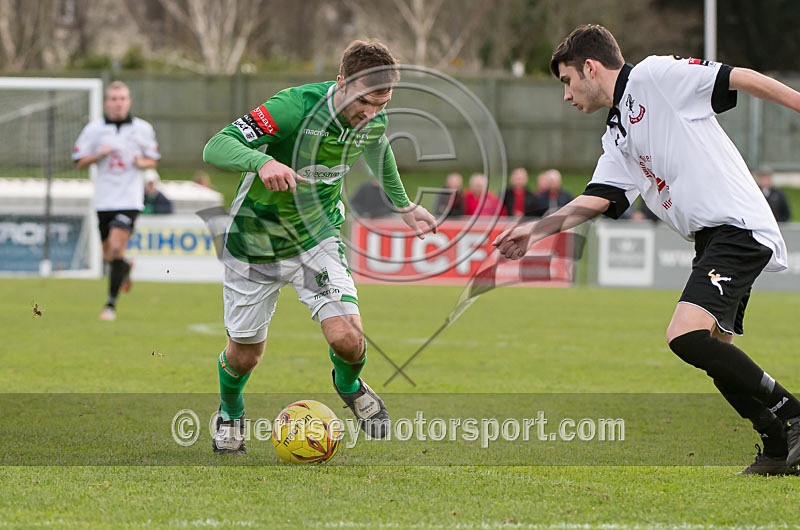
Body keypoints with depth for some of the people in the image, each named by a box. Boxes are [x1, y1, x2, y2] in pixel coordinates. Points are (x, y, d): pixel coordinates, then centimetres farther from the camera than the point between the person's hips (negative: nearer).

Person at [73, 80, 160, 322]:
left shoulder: (143, 129, 2)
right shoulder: (94, 129, 2)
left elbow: (153, 160, 12)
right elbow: (79, 162, 5)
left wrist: (143, 163, -10)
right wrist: (99, 154, -13)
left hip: (129, 199, -2)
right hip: (104, 200, 2)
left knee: (117, 248, -17)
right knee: (108, 256, 10)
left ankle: (111, 304, -10)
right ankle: (125, 269, 47)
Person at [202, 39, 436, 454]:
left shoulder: (374, 119, -12)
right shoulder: (294, 107, -30)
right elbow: (216, 147, -35)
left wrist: (403, 205, 25)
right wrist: (262, 161, -54)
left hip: (318, 238, 3)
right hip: (256, 243, -3)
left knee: (347, 339, -16)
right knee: (245, 354, 10)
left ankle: (349, 386, 21)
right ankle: (230, 412, 45)